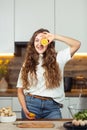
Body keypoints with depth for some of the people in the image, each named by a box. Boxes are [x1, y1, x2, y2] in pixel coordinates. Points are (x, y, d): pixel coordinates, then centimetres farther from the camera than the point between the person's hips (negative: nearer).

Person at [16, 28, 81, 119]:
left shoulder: (57, 58, 6)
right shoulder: (28, 63, 9)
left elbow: (77, 44, -4)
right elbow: (20, 89, 8)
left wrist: (55, 37, -7)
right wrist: (24, 109, -7)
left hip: (52, 107, -1)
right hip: (31, 104, 1)